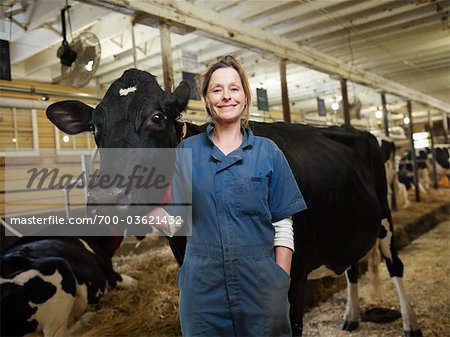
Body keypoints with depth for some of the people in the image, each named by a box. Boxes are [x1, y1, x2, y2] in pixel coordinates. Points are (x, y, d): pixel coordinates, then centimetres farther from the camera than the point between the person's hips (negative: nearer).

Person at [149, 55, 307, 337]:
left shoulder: (268, 152, 0)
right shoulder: (187, 151, 2)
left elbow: (283, 227, -1)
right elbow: (172, 223, 0)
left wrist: (281, 286, -5)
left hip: (260, 286, 0)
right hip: (202, 288, 1)